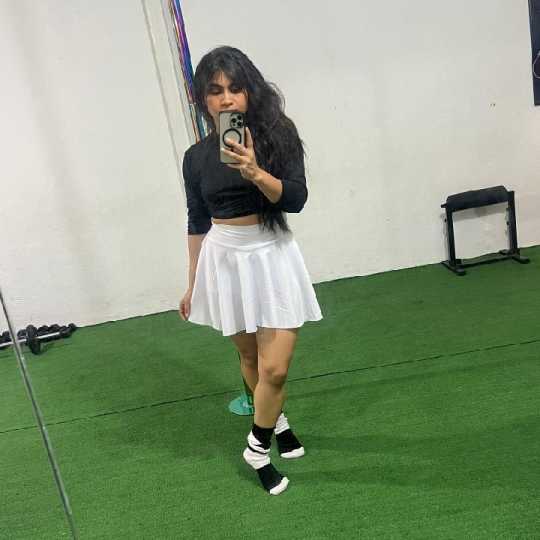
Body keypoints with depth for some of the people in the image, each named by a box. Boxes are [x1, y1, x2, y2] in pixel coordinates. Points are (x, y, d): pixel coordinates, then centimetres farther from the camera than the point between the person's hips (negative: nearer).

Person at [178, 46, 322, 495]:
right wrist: (193, 284, 12)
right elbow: (197, 222, 8)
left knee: (274, 368, -5)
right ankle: (276, 423, 43)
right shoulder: (197, 156, 0)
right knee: (250, 356, 16)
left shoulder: (277, 134, -7)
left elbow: (296, 198, -15)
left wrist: (256, 173, -33)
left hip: (272, 255, -2)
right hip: (224, 259, 3)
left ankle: (258, 445, 21)